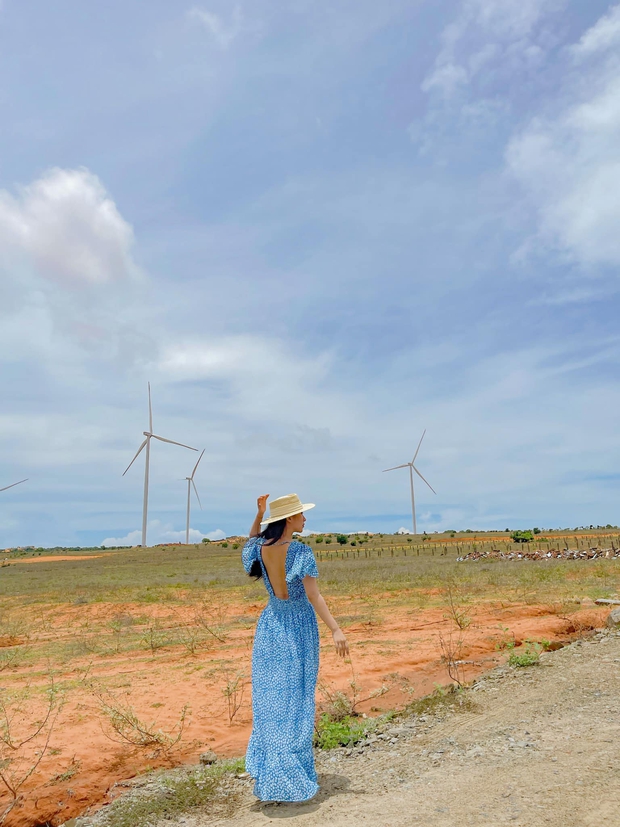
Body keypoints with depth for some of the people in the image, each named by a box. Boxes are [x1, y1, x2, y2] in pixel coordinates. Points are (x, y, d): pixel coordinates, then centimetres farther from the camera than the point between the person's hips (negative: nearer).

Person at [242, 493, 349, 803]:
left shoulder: (260, 551, -4)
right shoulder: (301, 551, -18)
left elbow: (251, 541, 21)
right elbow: (314, 595, -23)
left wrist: (259, 512, 8)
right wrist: (335, 629, -24)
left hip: (271, 623, 5)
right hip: (298, 626, -5)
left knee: (270, 695, 14)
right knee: (296, 696, 7)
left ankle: (270, 772, 25)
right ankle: (292, 778, 19)